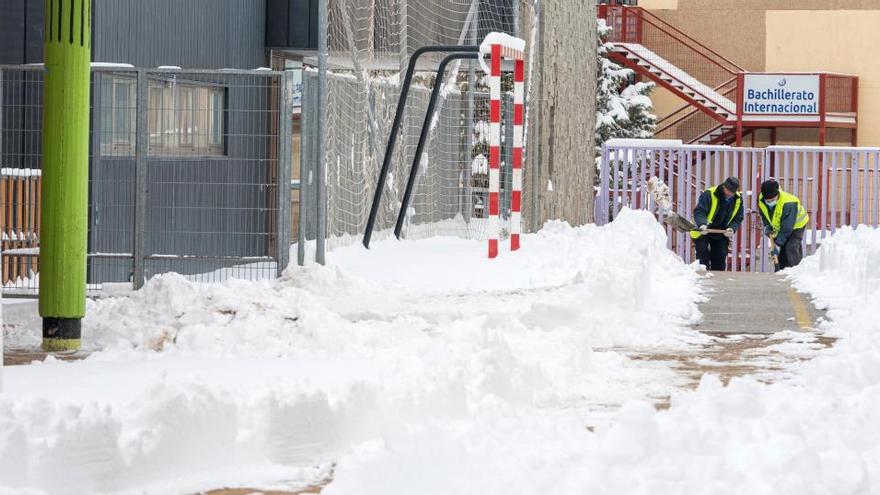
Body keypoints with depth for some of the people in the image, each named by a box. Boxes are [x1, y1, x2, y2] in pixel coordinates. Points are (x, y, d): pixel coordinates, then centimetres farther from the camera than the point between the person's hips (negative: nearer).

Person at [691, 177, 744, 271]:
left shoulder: (738, 199, -4)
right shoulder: (709, 194, -21)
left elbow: (738, 218, 2)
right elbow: (699, 211, -25)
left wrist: (732, 229, -18)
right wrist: (702, 224, -44)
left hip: (722, 235, 5)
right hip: (703, 232, -5)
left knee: (720, 260, 7)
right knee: (703, 259, -9)